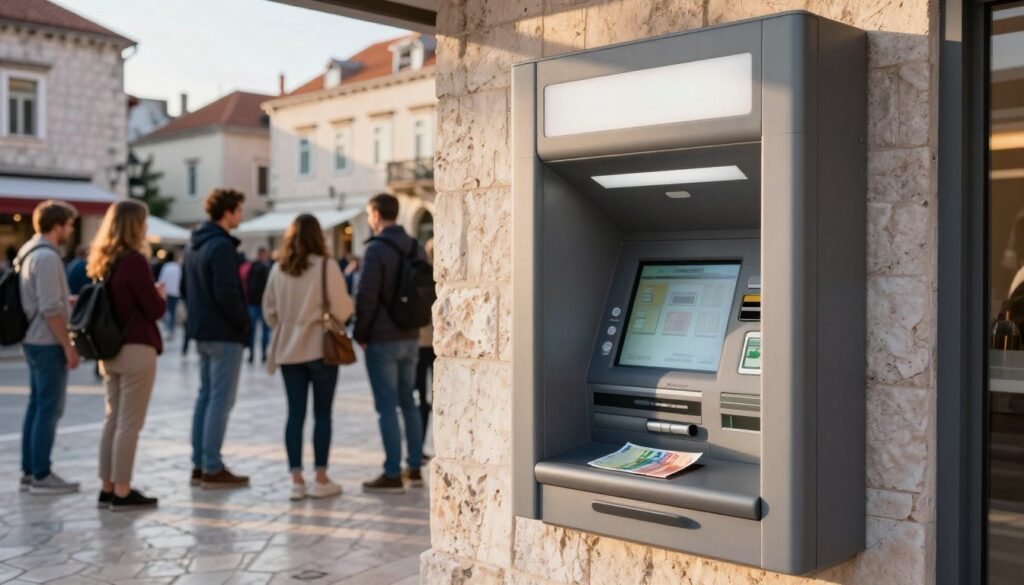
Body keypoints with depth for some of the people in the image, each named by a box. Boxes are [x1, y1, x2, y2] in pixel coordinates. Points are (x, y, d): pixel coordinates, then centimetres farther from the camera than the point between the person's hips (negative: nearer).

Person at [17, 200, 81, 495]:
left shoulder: (29, 253, 12)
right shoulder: (47, 257, -18)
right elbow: (51, 310, -21)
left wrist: (70, 300, 19)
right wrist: (69, 347, -17)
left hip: (33, 341, 10)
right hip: (48, 344, -10)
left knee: (36, 406, 14)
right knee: (49, 409, -4)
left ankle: (29, 472, 20)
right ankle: (41, 476, 2)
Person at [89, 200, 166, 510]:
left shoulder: (103, 261, 9)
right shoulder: (135, 260, -15)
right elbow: (155, 309, -12)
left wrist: (151, 293, 16)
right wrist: (162, 294, 8)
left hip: (110, 349, 8)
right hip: (136, 350, -8)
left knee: (112, 419, 13)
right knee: (129, 423, -3)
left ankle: (107, 489, 19)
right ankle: (122, 492, 2)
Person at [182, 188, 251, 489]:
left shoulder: (194, 244, 14)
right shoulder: (222, 246, -17)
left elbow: (186, 287, 20)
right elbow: (226, 294, -22)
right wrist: (244, 321, -9)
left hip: (201, 331, 10)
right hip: (224, 334, -10)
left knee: (205, 396, 14)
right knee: (220, 400, -5)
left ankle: (199, 464, 19)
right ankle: (212, 469, -1)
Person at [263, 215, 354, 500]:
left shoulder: (278, 269, 2)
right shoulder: (326, 266, -11)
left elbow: (269, 311, 9)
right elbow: (342, 310, -11)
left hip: (288, 350, 4)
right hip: (321, 348, -4)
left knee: (295, 414, 8)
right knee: (322, 414, 5)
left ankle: (296, 480, 9)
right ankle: (321, 479, 9)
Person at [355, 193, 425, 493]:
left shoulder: (377, 249, -14)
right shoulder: (416, 248, 8)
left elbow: (366, 297, -16)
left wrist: (360, 335, -5)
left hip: (382, 340, -7)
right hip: (411, 337, 7)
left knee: (387, 406, -2)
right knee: (408, 402, 15)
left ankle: (392, 474, 1)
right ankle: (415, 468, 20)